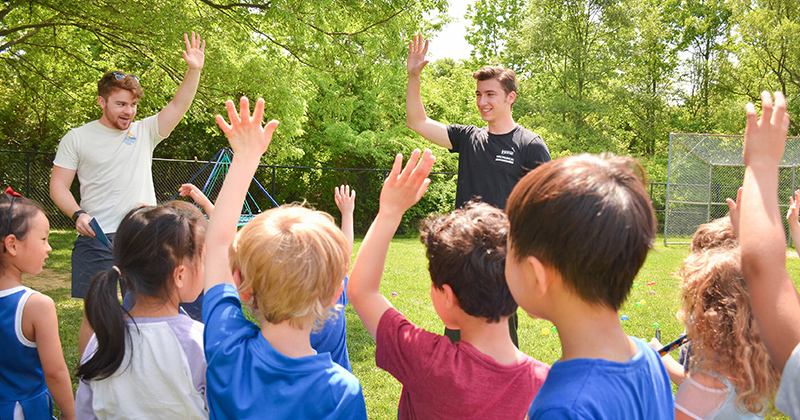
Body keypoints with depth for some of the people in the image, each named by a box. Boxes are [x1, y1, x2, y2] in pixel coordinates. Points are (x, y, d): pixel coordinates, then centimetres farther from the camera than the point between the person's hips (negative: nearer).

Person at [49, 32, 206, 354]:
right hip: (97, 239, -2)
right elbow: (58, 184, 3)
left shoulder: (145, 132, 8)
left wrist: (194, 70, -17)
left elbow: (179, 105, -3)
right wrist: (78, 214, -15)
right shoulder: (77, 138, 4)